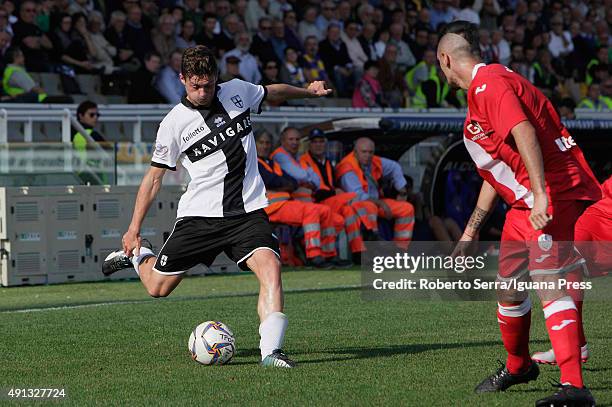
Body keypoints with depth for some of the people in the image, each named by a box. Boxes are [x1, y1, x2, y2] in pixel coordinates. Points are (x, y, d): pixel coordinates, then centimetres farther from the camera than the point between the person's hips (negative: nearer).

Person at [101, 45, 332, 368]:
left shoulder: (237, 91, 2)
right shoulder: (174, 123, -5)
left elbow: (273, 92, 26)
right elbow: (154, 176, 3)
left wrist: (309, 91, 34)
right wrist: (133, 229, 3)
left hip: (248, 211, 1)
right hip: (198, 215, -1)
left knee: (270, 268, -25)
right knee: (158, 288, 5)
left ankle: (270, 351, -27)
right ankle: (136, 255, 39)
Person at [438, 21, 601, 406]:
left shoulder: (490, 83, -11)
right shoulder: (481, 90, 22)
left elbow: (525, 134, -27)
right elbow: (496, 171, 28)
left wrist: (541, 195, -37)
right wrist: (470, 232, 30)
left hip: (555, 195, -10)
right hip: (525, 204, 10)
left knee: (547, 283, -22)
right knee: (510, 287, 17)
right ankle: (518, 366, 41)